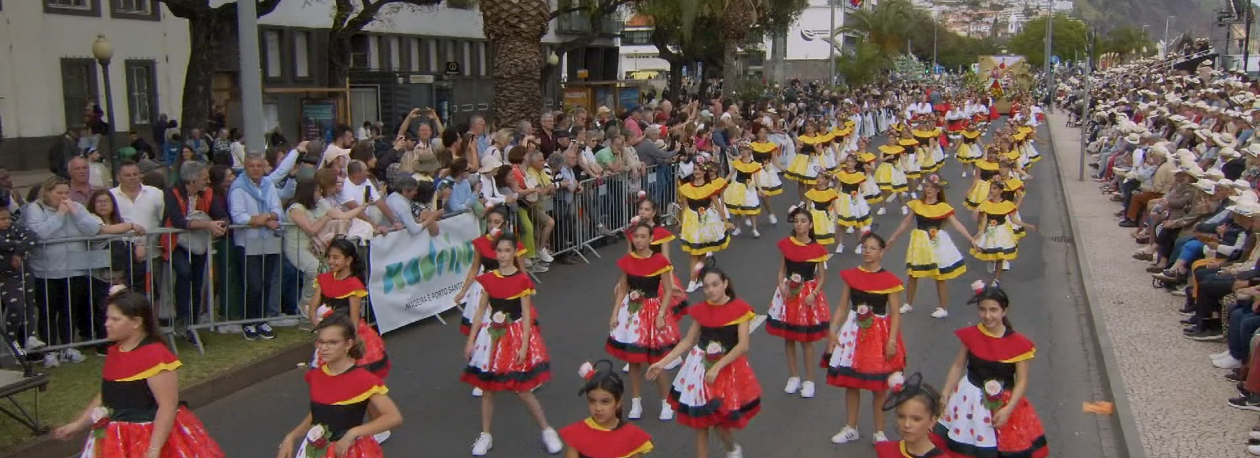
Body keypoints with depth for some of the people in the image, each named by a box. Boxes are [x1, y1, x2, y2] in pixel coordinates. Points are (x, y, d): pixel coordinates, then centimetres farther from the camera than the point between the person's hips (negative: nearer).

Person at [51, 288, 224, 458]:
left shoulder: (156, 355, -21)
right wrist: (77, 425, 13)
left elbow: (168, 406, -24)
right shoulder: (114, 352, 6)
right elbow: (106, 396, 17)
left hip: (151, 438, -8)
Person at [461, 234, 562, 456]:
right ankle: (486, 435, 24)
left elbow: (527, 315, -9)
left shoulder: (522, 280, -10)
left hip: (516, 335, -4)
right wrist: (470, 340, 3)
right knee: (487, 388, 10)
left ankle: (547, 431, 16)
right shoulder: (488, 279, 0)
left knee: (522, 390, -1)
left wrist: (524, 345, -14)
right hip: (492, 336, 4)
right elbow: (480, 311, 5)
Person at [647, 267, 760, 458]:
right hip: (700, 368, 4)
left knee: (720, 422, 1)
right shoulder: (701, 310, 0)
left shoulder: (740, 308, -12)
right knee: (699, 423, 7)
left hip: (728, 368, -3)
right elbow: (688, 341, 7)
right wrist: (663, 363, -1)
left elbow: (743, 345, -18)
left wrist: (717, 367, -24)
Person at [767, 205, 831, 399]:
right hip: (788, 293, 3)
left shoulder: (817, 249, -9)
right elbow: (782, 270, 6)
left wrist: (813, 294, -18)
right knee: (788, 338, 10)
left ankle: (809, 380, 17)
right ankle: (794, 377, 25)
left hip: (808, 294, -3)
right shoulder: (786, 244, -2)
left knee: (806, 340, 4)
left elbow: (822, 277, -4)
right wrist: (781, 286, -12)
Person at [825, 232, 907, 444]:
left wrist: (892, 341, -15)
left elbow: (895, 314, -8)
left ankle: (879, 432, 22)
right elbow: (842, 307, 4)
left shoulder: (890, 280, -10)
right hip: (853, 332, 3)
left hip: (879, 334, -3)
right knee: (850, 383, 11)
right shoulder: (851, 275, 0)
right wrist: (833, 332, -2)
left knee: (879, 386, 8)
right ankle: (851, 428, 27)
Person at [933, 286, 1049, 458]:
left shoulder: (1018, 343, -13)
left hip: (1005, 402, -1)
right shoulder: (970, 335, -7)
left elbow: (1021, 381, -9)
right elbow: (958, 367, 1)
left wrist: (1007, 409, -18)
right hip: (971, 398, 1)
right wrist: (944, 395, -2)